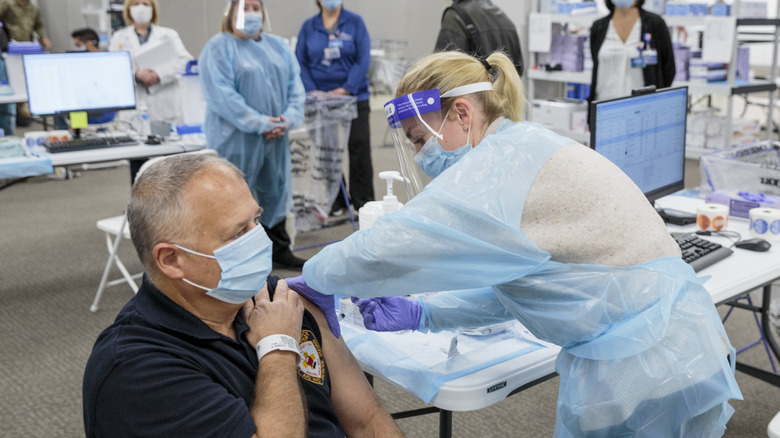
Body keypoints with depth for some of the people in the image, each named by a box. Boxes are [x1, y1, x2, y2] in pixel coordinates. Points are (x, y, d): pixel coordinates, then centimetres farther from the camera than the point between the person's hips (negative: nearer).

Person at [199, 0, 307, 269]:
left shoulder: (277, 46, 14)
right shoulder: (219, 48, -5)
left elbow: (295, 85, 8)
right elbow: (221, 94, -16)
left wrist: (288, 119, -9)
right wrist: (259, 123, -20)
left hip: (276, 137, 6)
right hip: (236, 138, -6)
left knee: (276, 191, 14)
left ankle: (279, 249, 28)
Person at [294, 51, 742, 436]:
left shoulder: (500, 163, -19)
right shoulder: (529, 146, 12)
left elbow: (385, 248, -26)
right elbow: (517, 281, 17)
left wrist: (315, 275, -6)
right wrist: (423, 315, 11)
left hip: (645, 375, -9)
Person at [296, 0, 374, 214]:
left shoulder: (354, 22, 0)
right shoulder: (308, 26, 6)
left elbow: (363, 59, -6)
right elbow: (301, 62, 4)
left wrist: (346, 89, -14)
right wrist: (312, 91, -9)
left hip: (353, 98, -2)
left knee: (359, 148, 1)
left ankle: (362, 200, 12)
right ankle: (334, 199, 19)